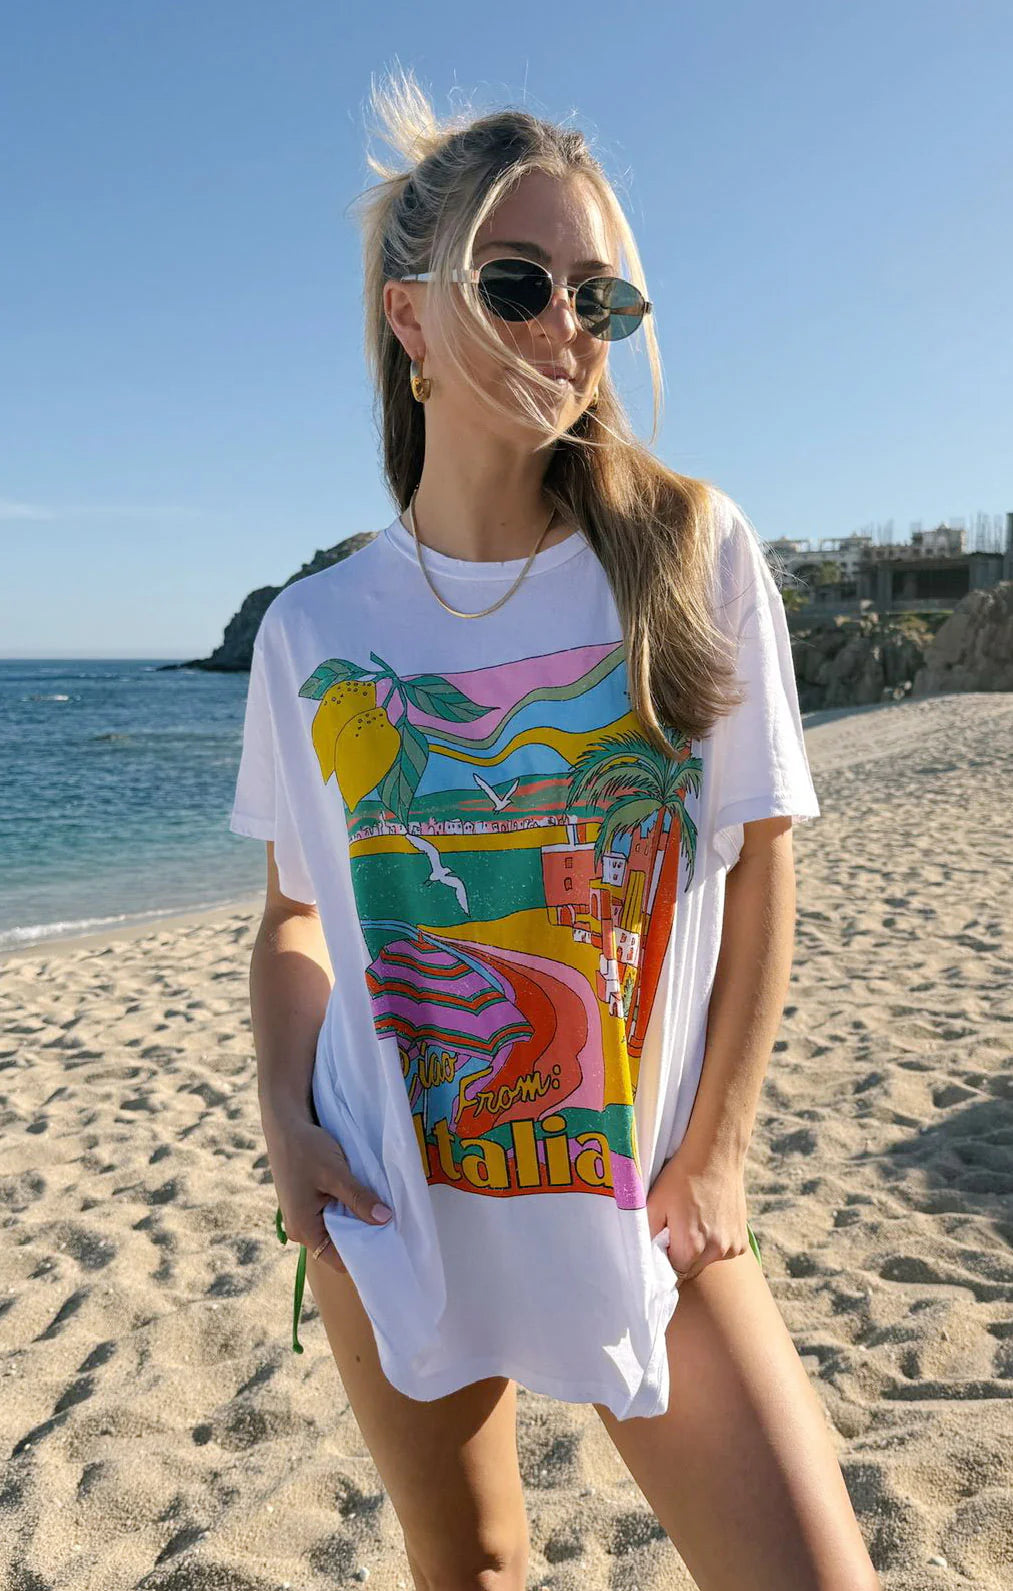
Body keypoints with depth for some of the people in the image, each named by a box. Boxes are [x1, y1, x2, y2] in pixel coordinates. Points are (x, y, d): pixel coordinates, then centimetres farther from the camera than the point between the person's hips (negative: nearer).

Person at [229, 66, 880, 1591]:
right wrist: (285, 1119, -7)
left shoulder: (695, 555, -8)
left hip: (646, 1201, -1)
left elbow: (759, 864, -5)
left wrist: (716, 1152, -6)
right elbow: (297, 913, 6)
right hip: (392, 1208, 2)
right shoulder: (313, 629, -3)